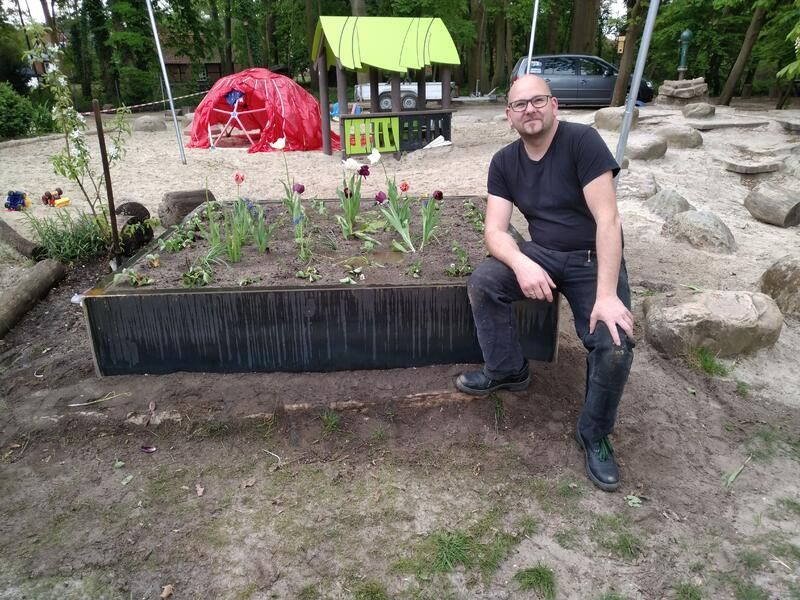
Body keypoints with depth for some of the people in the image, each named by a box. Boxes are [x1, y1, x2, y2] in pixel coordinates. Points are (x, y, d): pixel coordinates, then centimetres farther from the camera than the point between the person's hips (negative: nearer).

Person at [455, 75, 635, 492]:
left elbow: (607, 219, -23)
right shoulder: (504, 162, -2)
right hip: (542, 254, 4)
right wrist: (522, 264, -32)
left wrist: (606, 294, -31)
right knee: (482, 282, -22)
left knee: (615, 344, -26)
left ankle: (594, 435, 1)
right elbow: (495, 230, -9)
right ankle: (507, 370, 3)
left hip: (594, 258, -4)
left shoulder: (582, 141, -16)